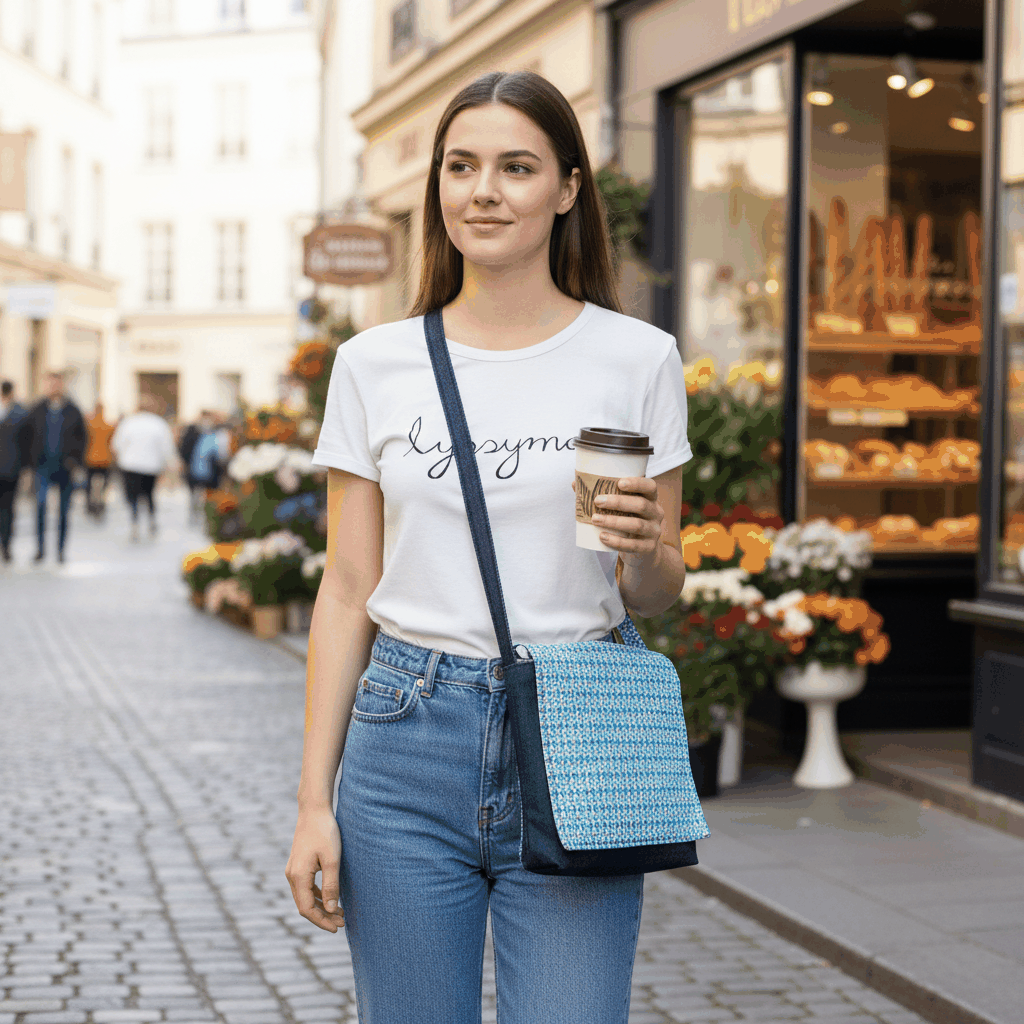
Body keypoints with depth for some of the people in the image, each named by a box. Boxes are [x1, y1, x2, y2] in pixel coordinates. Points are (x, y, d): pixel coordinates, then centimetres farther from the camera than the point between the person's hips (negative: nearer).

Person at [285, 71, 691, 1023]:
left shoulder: (637, 358, 1)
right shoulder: (375, 364, 4)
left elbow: (658, 593, 7)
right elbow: (346, 593, 5)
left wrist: (645, 551, -16)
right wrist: (314, 799, 1)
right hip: (408, 739, 1)